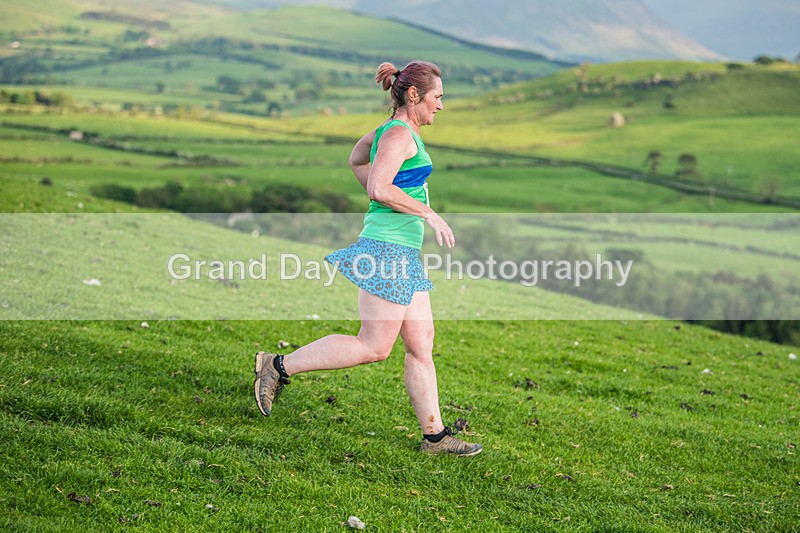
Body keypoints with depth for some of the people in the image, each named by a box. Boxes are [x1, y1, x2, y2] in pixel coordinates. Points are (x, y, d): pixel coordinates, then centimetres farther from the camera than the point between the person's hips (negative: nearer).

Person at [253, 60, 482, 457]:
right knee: (374, 347, -6)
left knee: (422, 344, 8)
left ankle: (434, 435, 12)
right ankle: (280, 367, 1)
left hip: (404, 254, 10)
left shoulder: (389, 132, 16)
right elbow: (379, 189, -24)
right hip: (388, 248, -10)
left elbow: (355, 160, 33)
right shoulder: (399, 134, -13)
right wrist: (428, 213, -18)